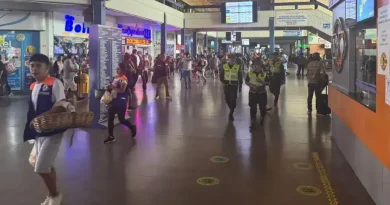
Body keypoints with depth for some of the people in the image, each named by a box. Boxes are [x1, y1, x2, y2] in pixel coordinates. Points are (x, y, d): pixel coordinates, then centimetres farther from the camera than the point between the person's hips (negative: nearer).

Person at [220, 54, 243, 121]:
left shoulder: (238, 67, -2)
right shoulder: (225, 66, 2)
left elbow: (240, 76, 3)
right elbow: (221, 75, 8)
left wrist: (240, 83, -7)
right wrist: (223, 81, -2)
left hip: (234, 85, -3)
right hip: (226, 85, 3)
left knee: (233, 99, -7)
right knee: (227, 99, 11)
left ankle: (231, 114, 2)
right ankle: (232, 110, 37)